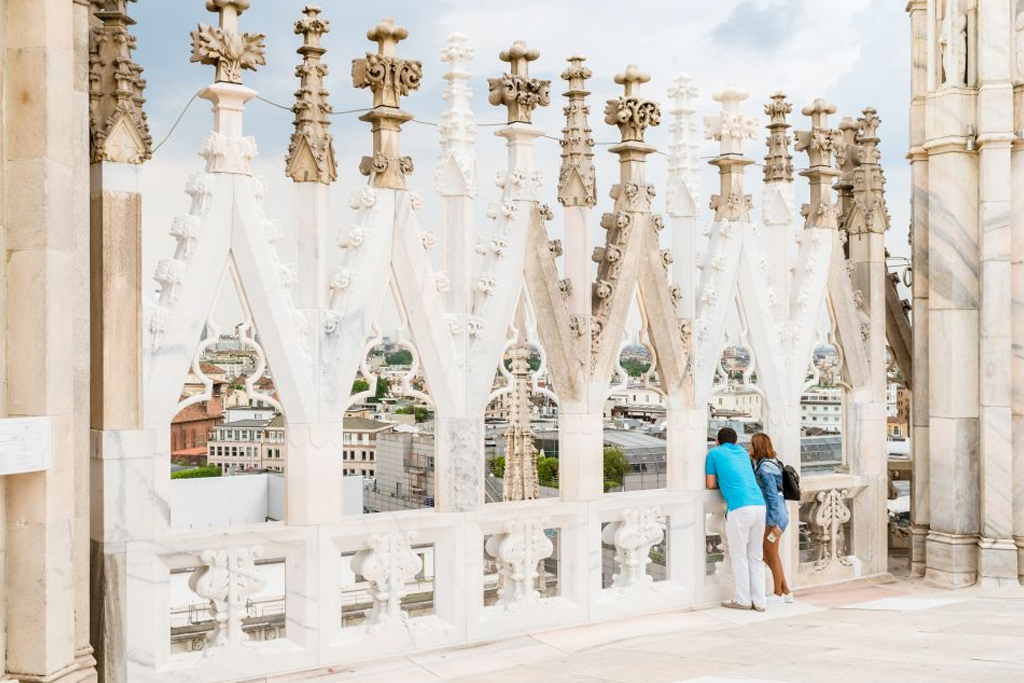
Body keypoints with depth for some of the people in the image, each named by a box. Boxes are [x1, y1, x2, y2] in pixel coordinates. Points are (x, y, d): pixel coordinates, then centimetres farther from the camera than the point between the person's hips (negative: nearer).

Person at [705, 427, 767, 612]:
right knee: (756, 557, 12)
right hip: (759, 505, 5)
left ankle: (743, 600, 8)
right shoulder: (743, 452, 25)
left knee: (739, 557, 5)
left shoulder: (714, 453, 11)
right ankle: (759, 601, 12)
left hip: (739, 508, -5)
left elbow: (711, 485, 12)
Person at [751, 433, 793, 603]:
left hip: (774, 515, -9)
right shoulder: (765, 465, 12)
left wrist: (774, 523, -20)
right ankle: (786, 592, 19)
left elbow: (773, 496, -20)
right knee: (766, 554, 14)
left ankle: (778, 594, 17)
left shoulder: (765, 468, -16)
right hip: (773, 514, 9)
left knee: (772, 555, 4)